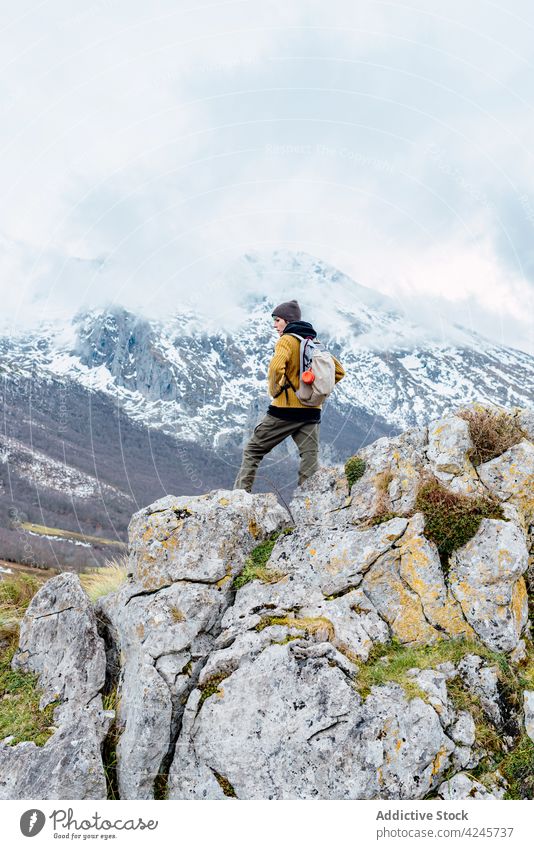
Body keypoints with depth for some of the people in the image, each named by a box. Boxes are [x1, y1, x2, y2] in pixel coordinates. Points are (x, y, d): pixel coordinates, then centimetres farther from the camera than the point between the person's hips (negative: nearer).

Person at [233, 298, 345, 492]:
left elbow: (276, 367, -25)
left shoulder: (287, 340, -6)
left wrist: (274, 391, -10)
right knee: (310, 457, 5)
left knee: (253, 450, 6)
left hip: (286, 409, -6)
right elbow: (339, 371, 19)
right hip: (312, 410, 6)